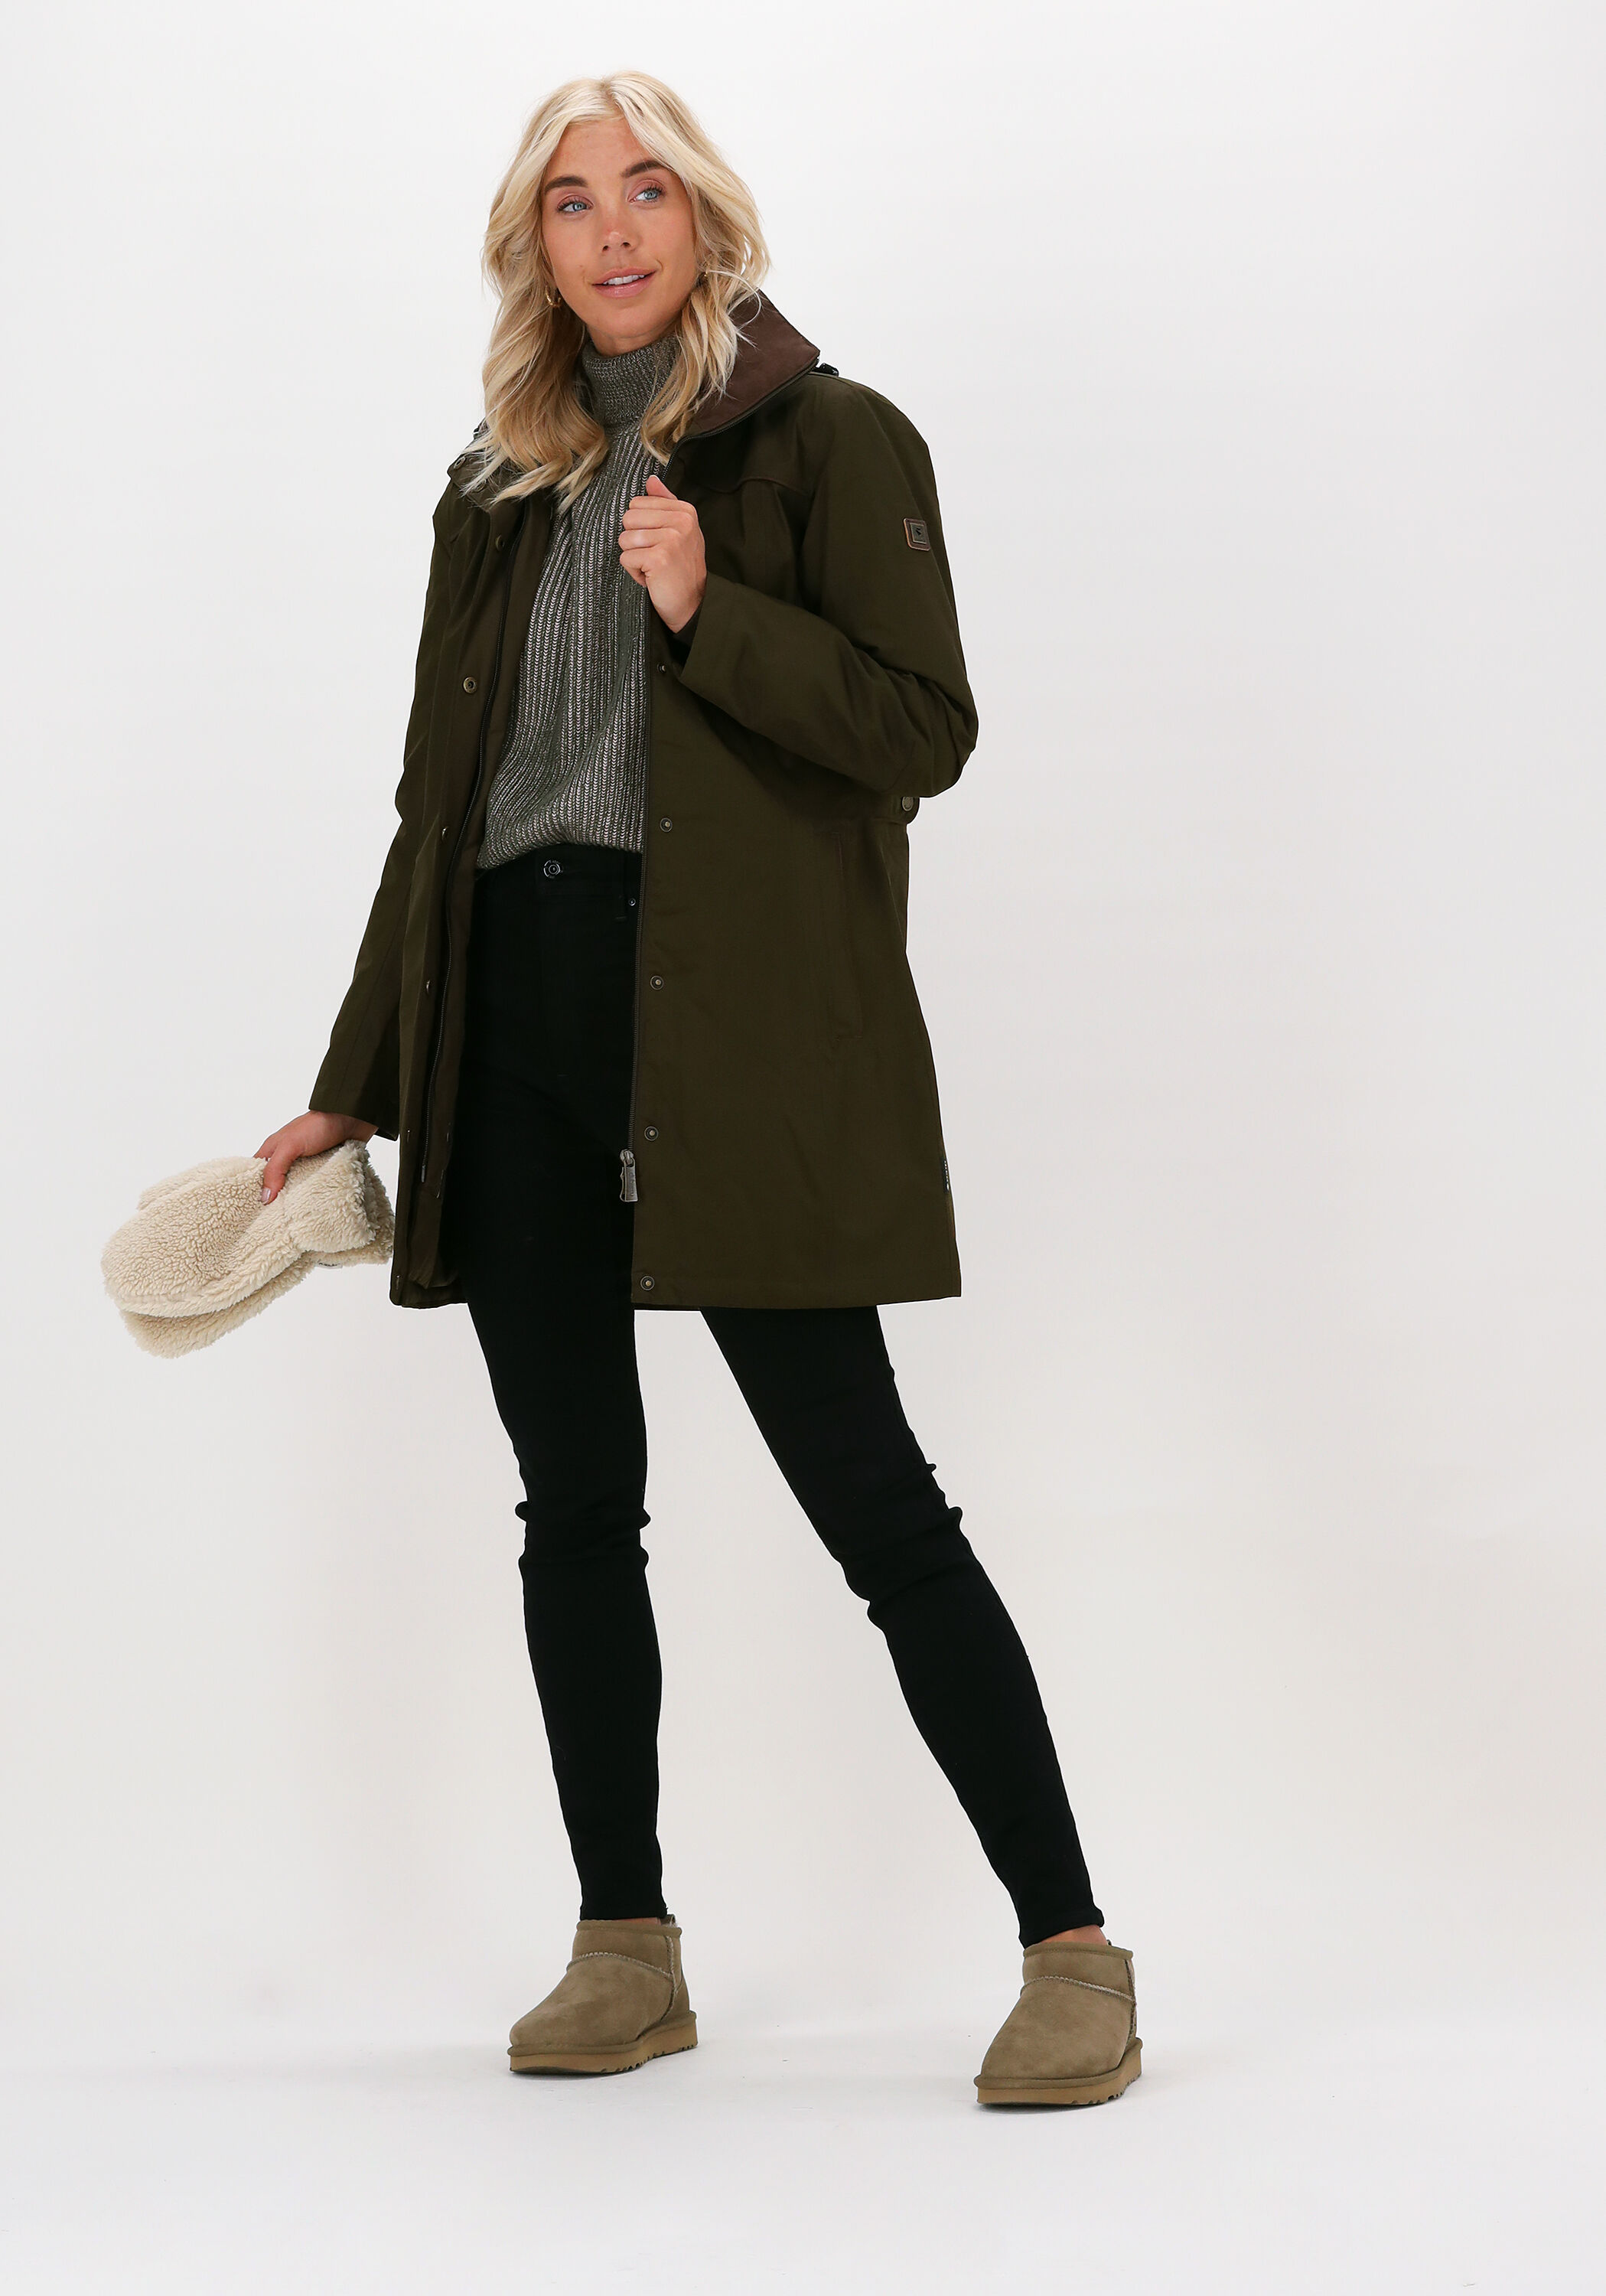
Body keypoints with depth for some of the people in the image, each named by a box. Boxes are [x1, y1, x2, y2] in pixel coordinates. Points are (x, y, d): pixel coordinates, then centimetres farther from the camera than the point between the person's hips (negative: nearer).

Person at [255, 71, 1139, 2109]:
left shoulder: (831, 441, 2)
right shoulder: (500, 491, 17)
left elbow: (924, 731, -5)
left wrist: (707, 611, -17)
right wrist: (356, 1084, 17)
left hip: (733, 1027, -5)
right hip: (512, 1020, 6)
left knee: (864, 1494, -8)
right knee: (576, 1500, 8)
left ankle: (1071, 1950, -1)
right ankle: (626, 1952, 19)